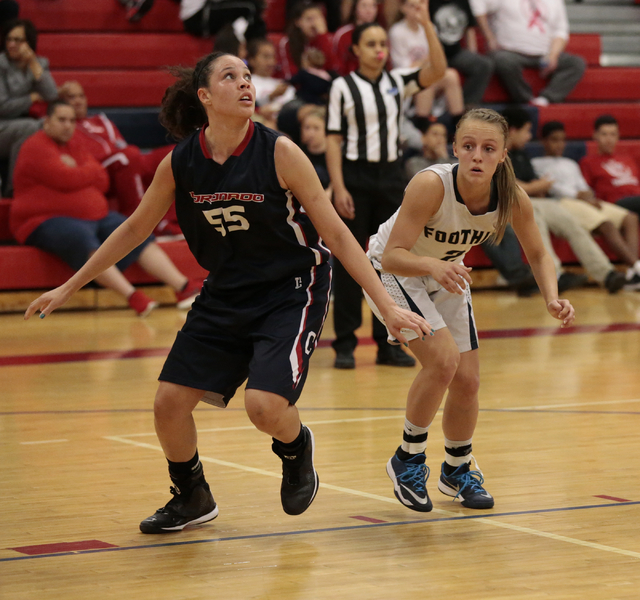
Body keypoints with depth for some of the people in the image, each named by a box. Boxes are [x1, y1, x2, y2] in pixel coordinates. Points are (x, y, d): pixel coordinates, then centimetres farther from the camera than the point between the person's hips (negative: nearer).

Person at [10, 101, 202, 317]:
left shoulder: (74, 145, 17)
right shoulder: (36, 147, -7)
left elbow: (102, 181, 8)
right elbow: (66, 179, -19)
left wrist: (77, 173, -10)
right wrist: (91, 170, 0)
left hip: (94, 216, 9)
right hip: (48, 220, -9)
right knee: (84, 241, -38)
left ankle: (184, 287, -20)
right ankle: (132, 297, -52)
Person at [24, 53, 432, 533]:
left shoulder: (279, 153, -18)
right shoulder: (180, 163, -8)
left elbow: (336, 233, -13)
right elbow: (135, 229, 8)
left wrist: (388, 306, -19)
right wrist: (68, 288, 11)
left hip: (292, 291, -4)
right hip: (225, 295, 4)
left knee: (265, 406, -23)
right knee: (170, 402, -1)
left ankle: (297, 447, 15)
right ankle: (192, 499, 27)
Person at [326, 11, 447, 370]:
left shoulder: (398, 82, 6)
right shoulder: (343, 87, -4)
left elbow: (438, 70, -9)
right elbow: (334, 140, -6)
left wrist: (427, 25, -18)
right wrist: (339, 187, -13)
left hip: (391, 176, 4)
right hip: (356, 176, -4)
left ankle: (389, 343, 14)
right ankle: (345, 343, 5)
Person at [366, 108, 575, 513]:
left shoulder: (514, 199, -23)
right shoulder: (431, 185, -36)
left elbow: (538, 255, -5)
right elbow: (392, 256, -36)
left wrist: (552, 298, -23)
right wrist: (432, 265, -55)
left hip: (447, 275, 5)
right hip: (393, 272, -5)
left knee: (467, 380, 5)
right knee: (443, 359, -24)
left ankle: (457, 471, 32)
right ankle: (408, 459, -3)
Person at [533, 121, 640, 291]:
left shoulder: (571, 164, 35)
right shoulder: (537, 164, 13)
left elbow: (584, 187, 23)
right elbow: (551, 186, -2)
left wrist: (588, 195, -2)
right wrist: (578, 195, -13)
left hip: (586, 201, 8)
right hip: (562, 203, -7)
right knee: (606, 225, -33)